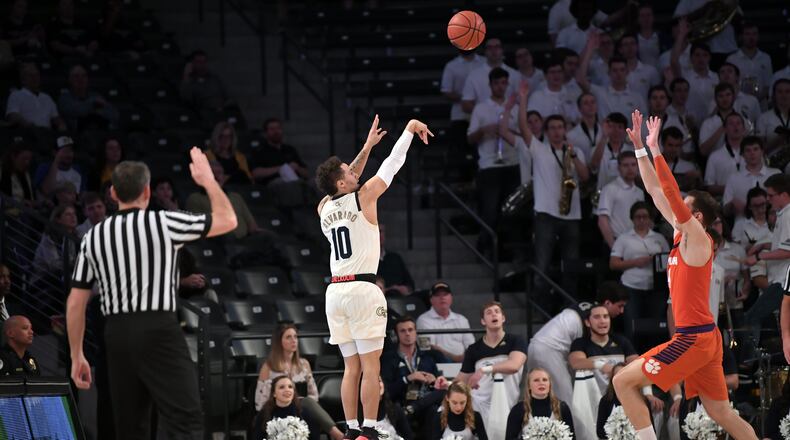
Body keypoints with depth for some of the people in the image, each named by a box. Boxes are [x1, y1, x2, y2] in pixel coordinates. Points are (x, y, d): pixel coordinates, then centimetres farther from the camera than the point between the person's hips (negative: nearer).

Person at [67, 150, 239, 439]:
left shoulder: (93, 237, 9)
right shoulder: (164, 224, -3)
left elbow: (75, 303, 9)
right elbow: (227, 220, 6)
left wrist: (77, 356, 16)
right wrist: (208, 180, 21)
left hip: (116, 335, 5)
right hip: (158, 330, -5)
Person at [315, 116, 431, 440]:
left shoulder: (324, 208, 11)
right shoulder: (364, 196, -4)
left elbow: (346, 184, 31)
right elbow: (393, 163, 5)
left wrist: (367, 147, 34)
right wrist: (410, 129, 17)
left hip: (335, 291, 6)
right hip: (362, 290, -6)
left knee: (351, 368, 9)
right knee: (371, 367, -5)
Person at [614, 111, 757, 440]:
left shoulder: (698, 238, -10)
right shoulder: (682, 233, 12)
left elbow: (672, 196, -23)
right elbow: (656, 191, 16)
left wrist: (655, 150, -22)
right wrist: (639, 146, 13)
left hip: (693, 339, -9)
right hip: (704, 338, 9)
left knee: (623, 382, -6)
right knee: (721, 413, 10)